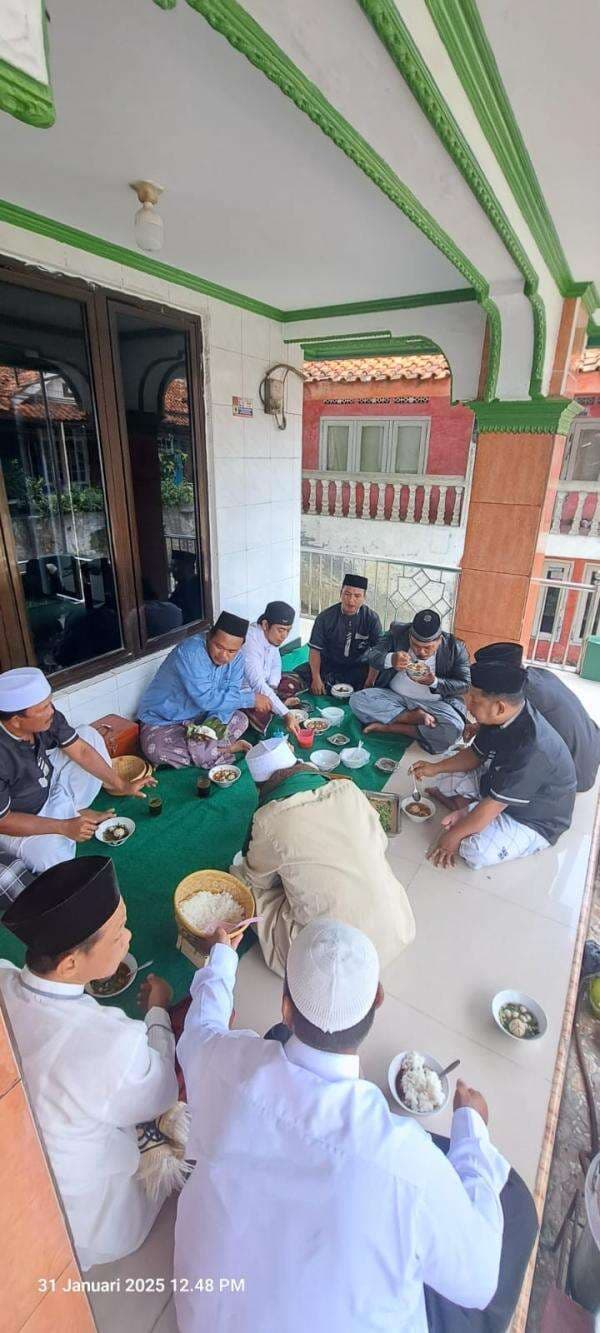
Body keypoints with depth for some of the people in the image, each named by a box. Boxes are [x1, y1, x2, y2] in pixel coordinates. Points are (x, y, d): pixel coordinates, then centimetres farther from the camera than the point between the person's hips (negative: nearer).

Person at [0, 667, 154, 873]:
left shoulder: (45, 715, -23)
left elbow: (81, 750, -9)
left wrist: (121, 785, -7)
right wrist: (64, 827, -25)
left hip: (46, 784, 6)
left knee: (90, 735, 0)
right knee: (54, 862, -25)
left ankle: (77, 810, 4)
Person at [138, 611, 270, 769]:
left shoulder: (236, 657, -9)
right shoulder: (191, 651, -30)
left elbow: (230, 694, -11)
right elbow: (206, 698, -34)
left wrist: (217, 721, -32)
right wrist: (251, 698, -28)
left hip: (201, 717, 5)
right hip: (163, 721, -5)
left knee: (240, 720, -6)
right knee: (156, 750, -32)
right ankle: (226, 748, -15)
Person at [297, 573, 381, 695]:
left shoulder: (371, 619, -10)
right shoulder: (325, 617, -9)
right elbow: (315, 649, -7)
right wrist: (316, 679, -19)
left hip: (357, 668, 1)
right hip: (328, 664, 0)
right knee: (299, 673, -22)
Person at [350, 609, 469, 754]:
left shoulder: (455, 648, -8)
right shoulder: (398, 633, -5)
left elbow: (464, 685, -5)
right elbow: (371, 655, -9)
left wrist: (435, 682, -24)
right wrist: (390, 660, -32)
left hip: (434, 704, -1)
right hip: (394, 697, 2)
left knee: (453, 730, -33)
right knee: (358, 700, -23)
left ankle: (389, 726, -20)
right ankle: (416, 716, -19)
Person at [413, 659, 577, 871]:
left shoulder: (531, 751, -38)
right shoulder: (500, 718, -13)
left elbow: (492, 805, -31)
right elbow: (475, 754, 5)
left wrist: (453, 836, -20)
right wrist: (435, 768, -4)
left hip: (533, 819, -8)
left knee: (476, 853, -29)